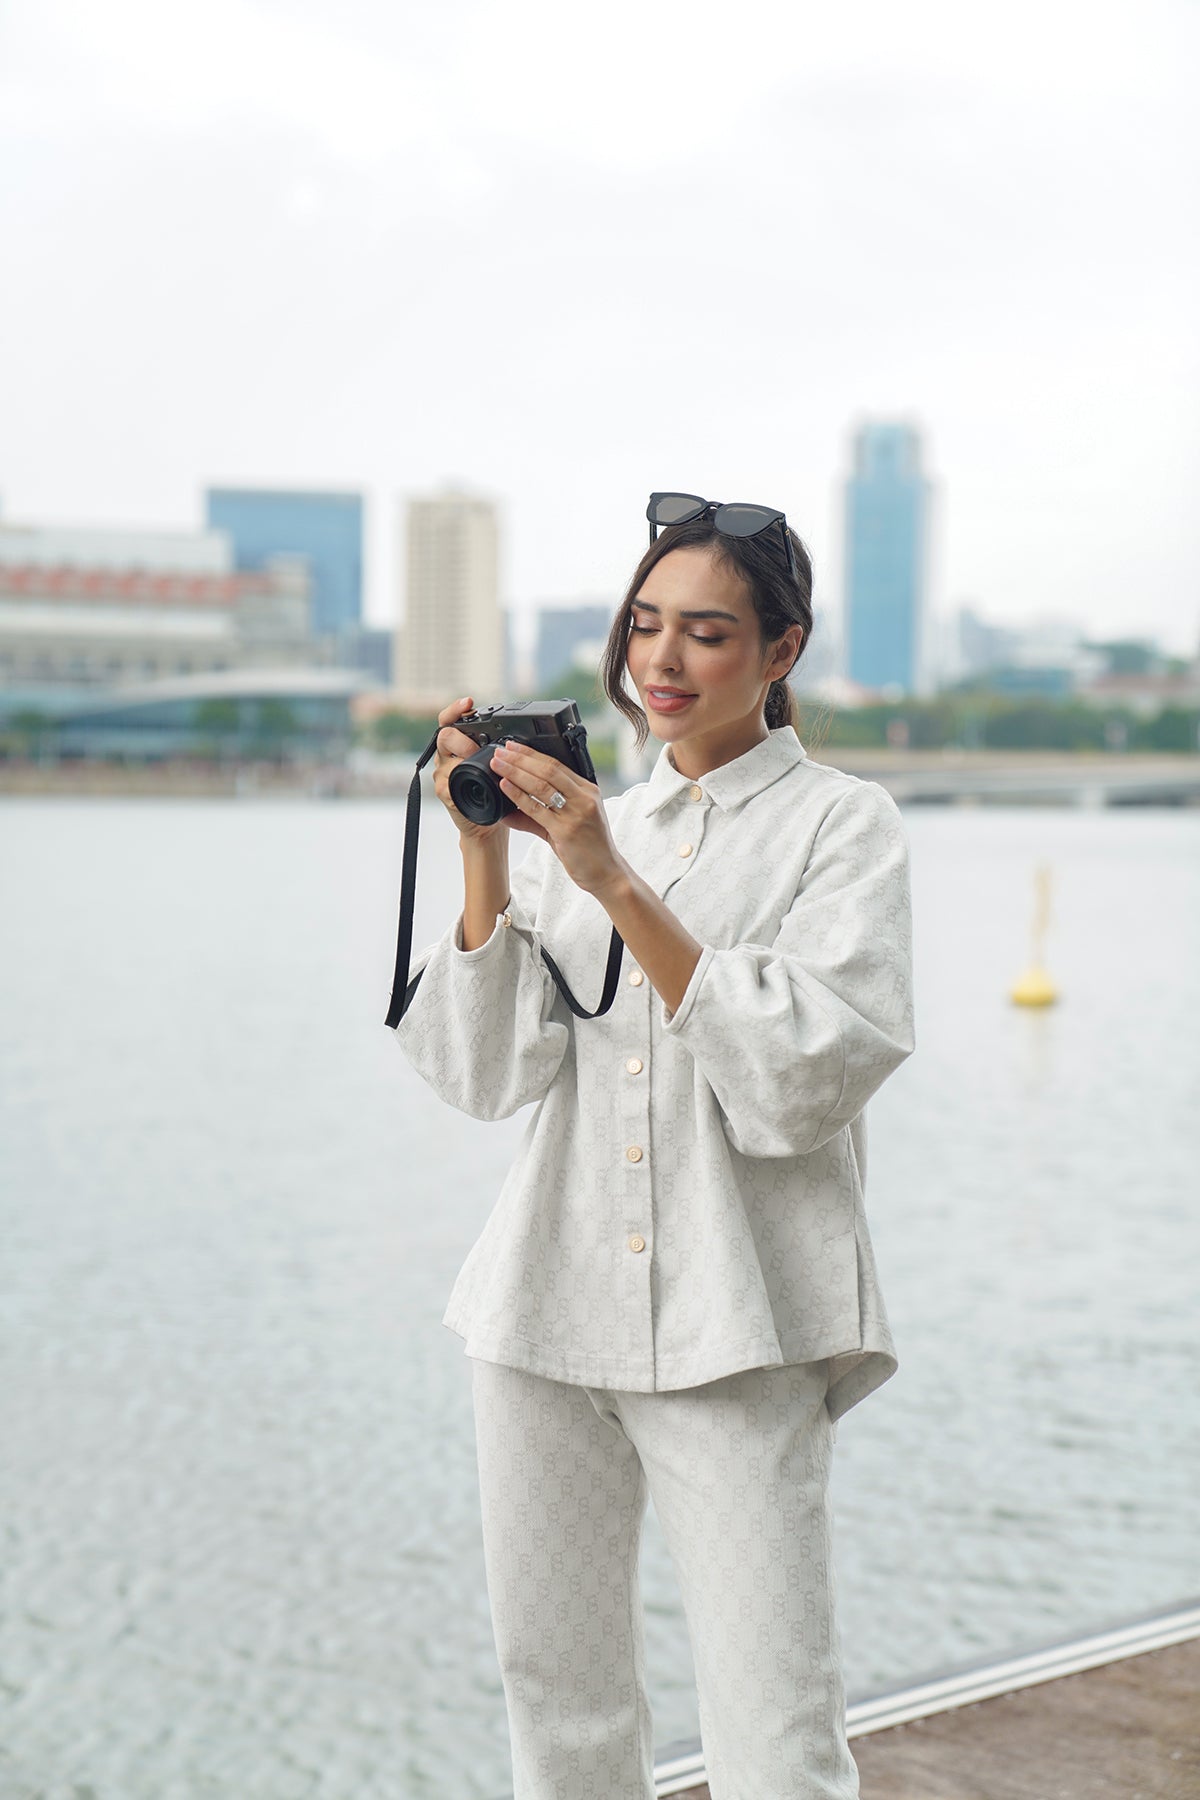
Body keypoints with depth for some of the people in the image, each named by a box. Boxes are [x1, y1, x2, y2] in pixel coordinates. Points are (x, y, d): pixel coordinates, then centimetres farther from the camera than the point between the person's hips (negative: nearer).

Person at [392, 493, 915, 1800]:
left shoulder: (842, 824, 2)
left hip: (736, 1330, -4)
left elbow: (804, 1077, -13)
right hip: (555, 1300, 5)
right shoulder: (584, 823, 14)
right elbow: (487, 1073, 4)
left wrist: (620, 886, -18)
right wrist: (485, 856, -8)